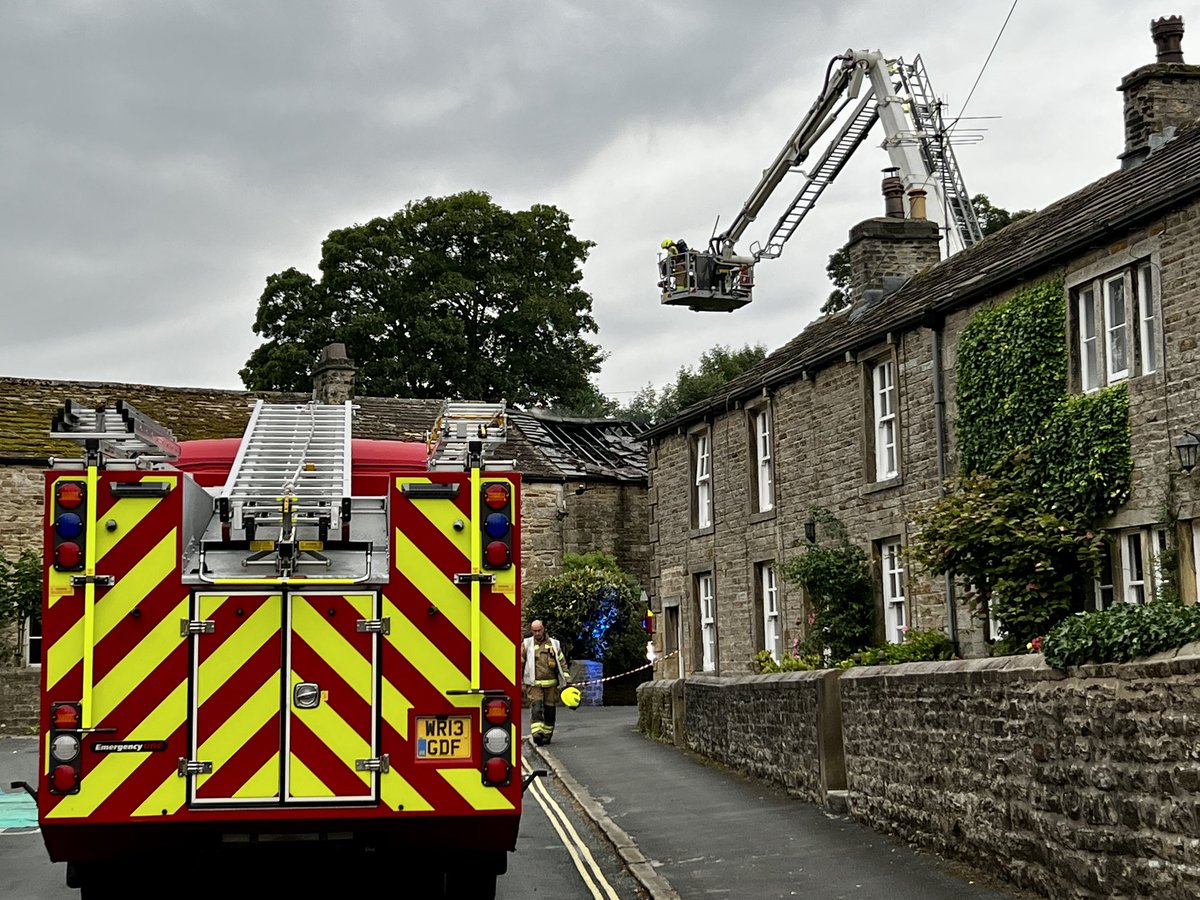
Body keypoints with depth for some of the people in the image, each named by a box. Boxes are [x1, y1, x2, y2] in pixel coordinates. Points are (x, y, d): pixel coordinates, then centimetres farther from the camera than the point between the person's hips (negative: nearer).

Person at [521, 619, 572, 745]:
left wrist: (568, 682, 6)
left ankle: (547, 734, 18)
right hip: (534, 684, -2)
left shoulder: (554, 644, 8)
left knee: (549, 710, 6)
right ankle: (536, 733, -28)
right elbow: (519, 664, 6)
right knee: (536, 708, -18)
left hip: (551, 684, 2)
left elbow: (562, 664, 11)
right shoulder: (526, 644, 4)